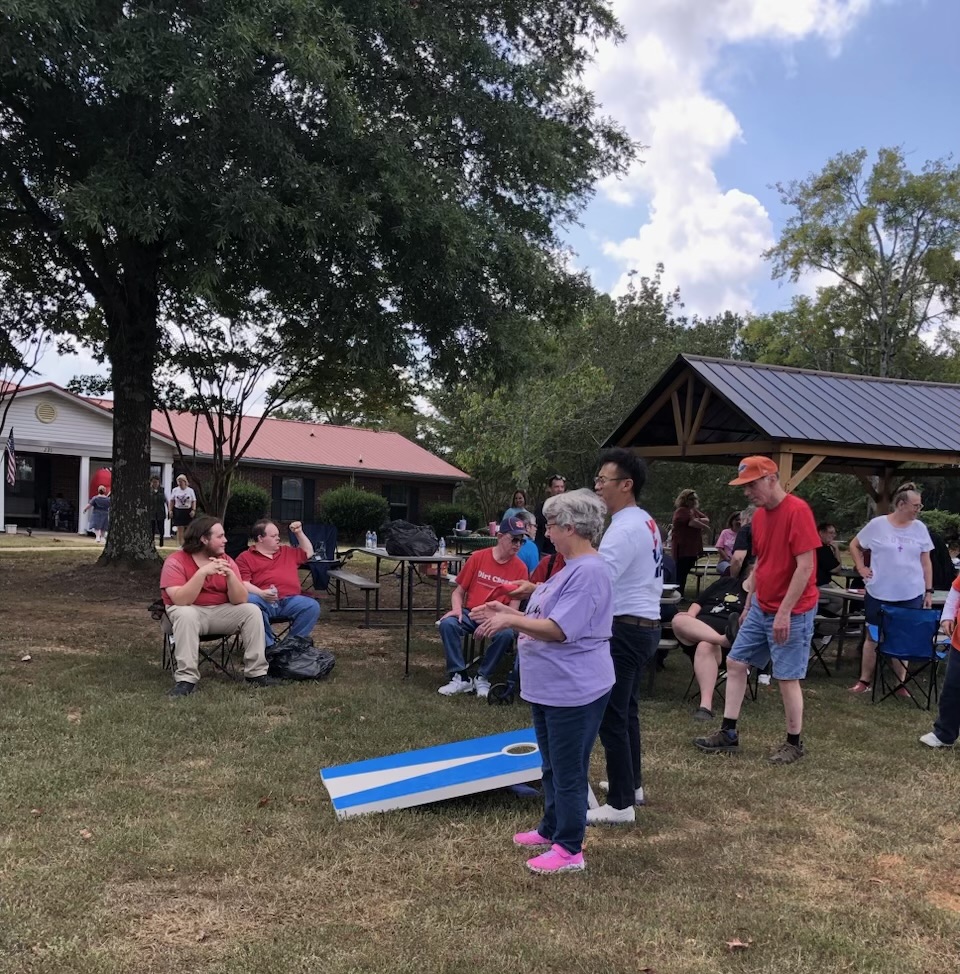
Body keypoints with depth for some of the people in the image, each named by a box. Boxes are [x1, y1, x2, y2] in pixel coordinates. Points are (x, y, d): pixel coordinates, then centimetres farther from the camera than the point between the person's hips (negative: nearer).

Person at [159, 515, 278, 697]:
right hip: (191, 612, -4)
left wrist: (230, 575, -26)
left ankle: (256, 672, -13)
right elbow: (180, 600, -28)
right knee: (185, 615, -37)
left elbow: (240, 600, -9)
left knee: (252, 610, -18)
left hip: (221, 612, 4)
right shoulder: (175, 562, -14)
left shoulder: (226, 560, -2)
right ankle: (186, 679, -32)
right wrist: (202, 573, -34)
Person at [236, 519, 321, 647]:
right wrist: (261, 593, -21)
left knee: (312, 606, -24)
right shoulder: (245, 557, 10)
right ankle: (269, 645, -31)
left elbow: (308, 553, 41)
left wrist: (299, 533, 30)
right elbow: (244, 584, -3)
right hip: (263, 600, -4)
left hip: (290, 600, 4)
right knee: (250, 601, -38)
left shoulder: (287, 551, 29)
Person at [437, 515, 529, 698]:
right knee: (447, 624, -29)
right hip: (471, 612, 1)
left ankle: (483, 678, -12)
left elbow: (513, 606, -2)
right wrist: (457, 609, -16)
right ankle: (461, 677, -18)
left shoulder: (520, 568, -2)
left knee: (506, 634, -34)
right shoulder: (478, 557, 0)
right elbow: (459, 591, 6)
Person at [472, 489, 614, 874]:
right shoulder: (571, 568, 13)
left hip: (574, 692, -11)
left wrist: (510, 621, -21)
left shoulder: (589, 572, -21)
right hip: (549, 688, 11)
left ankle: (570, 849, 13)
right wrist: (507, 611, 10)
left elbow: (559, 630, -26)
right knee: (552, 766, 22)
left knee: (569, 771, 1)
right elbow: (545, 619, 16)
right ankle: (551, 829, 36)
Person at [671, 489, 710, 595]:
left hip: (693, 548, 9)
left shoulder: (695, 511, 18)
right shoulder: (681, 510, -11)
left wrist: (698, 520, -12)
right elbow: (693, 523, -22)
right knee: (680, 574, -8)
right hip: (682, 548, -9)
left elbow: (707, 520, 9)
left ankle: (680, 596, 17)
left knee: (684, 574, 12)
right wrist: (704, 525, -3)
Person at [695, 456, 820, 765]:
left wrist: (784, 612, -21)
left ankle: (794, 744, 16)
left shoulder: (797, 511, -18)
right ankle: (728, 733, 19)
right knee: (735, 663, 10)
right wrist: (748, 604, 16)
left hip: (792, 612, -9)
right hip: (760, 608, 9)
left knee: (787, 678, 0)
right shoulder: (759, 515, 9)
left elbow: (805, 566, -20)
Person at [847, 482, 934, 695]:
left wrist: (929, 591, 5)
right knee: (873, 637, 8)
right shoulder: (877, 525, -5)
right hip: (879, 594, -2)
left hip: (910, 596, 2)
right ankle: (864, 680, 17)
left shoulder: (920, 528, 2)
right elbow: (854, 545, 8)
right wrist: (861, 568, -3)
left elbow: (926, 562, 7)